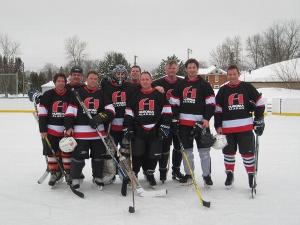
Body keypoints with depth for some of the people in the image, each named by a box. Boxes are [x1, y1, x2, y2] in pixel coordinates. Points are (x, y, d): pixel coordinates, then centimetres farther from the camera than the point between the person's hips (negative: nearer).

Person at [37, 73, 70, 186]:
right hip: (51, 129, 0)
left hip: (66, 130, 0)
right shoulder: (47, 95, -2)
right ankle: (55, 173, 20)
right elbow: (42, 113, -3)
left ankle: (68, 173, 20)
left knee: (67, 151, 6)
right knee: (51, 151, 5)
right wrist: (43, 129, -7)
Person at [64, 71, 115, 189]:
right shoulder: (78, 93, 3)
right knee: (78, 155, -3)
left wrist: (100, 117, -14)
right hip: (80, 131, -3)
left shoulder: (102, 94, 10)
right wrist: (69, 126, -8)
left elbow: (110, 110, 2)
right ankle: (75, 179, 11)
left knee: (99, 155, 10)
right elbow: (70, 111, 0)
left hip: (98, 130, 3)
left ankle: (98, 178, 26)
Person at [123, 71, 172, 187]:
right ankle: (133, 173, 16)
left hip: (155, 131, 0)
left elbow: (167, 112, 1)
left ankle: (149, 173, 25)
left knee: (153, 155, 3)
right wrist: (128, 129, 1)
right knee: (137, 155, -4)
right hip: (138, 131, 1)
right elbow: (128, 114, 8)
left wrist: (164, 127, -6)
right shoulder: (135, 96, 9)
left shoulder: (159, 95, 4)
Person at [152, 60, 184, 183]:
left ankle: (176, 170, 26)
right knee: (164, 147, 1)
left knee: (179, 147, 11)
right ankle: (163, 171, 16)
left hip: (179, 120, 3)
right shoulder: (158, 83, -2)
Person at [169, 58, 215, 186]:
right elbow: (174, 103, 10)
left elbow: (210, 103, -3)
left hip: (201, 122, -3)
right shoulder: (180, 85, 11)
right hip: (184, 122, 3)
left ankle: (206, 175, 11)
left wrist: (207, 118, -14)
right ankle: (188, 174, 20)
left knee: (204, 150, 0)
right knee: (186, 150, 9)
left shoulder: (204, 84, 2)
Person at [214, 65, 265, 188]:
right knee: (229, 152, 10)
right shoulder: (223, 90, 6)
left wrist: (259, 119, 3)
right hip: (227, 127, 2)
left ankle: (251, 175, 15)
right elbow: (218, 109, 7)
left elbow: (259, 102, 6)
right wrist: (218, 126, 1)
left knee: (247, 151, 2)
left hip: (245, 126, -2)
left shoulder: (247, 87, 2)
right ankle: (229, 174, 25)